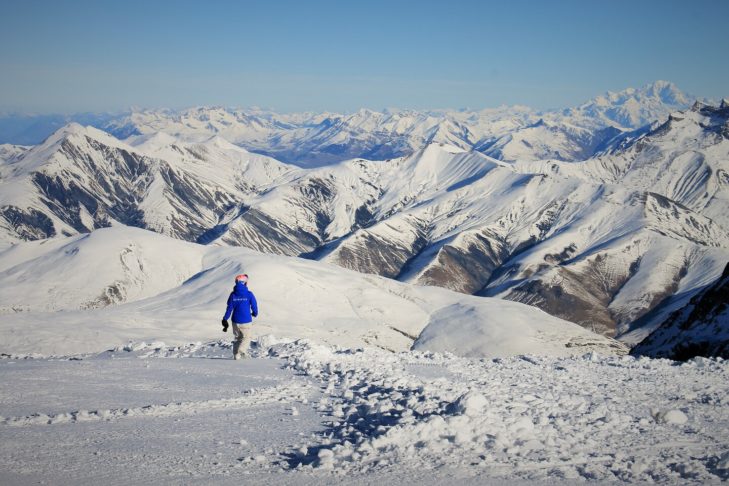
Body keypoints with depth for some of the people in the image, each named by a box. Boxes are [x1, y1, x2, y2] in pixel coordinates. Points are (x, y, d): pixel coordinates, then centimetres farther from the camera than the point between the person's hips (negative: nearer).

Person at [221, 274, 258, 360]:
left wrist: (225, 320, 7)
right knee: (247, 337, 10)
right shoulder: (249, 294, -10)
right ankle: (242, 351, -15)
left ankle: (236, 355, 14)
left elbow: (229, 308, -1)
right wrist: (255, 313, 20)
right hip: (246, 321, -3)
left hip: (235, 321, 3)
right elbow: (254, 306, -3)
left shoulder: (233, 294, -2)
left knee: (237, 338, 19)